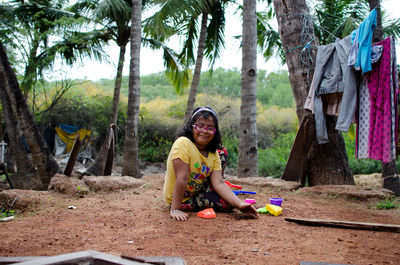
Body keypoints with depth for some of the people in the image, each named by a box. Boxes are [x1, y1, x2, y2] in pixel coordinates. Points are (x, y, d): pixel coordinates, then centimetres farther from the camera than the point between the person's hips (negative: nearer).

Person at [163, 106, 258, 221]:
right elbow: (182, 179, -30)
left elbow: (219, 183, -14)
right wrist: (175, 210, -30)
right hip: (180, 198, -7)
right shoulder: (183, 144, -26)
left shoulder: (214, 154, -6)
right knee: (226, 204, -16)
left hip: (198, 191, 7)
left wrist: (239, 204, -26)